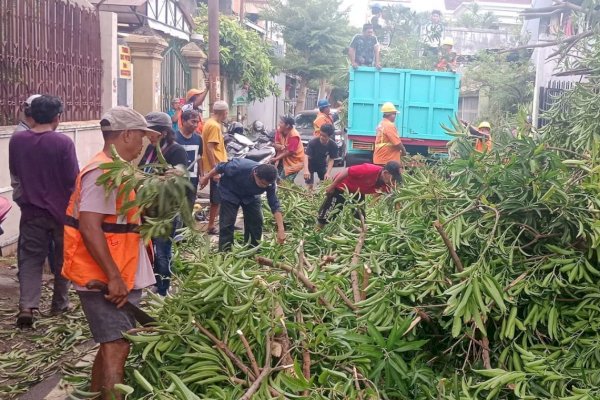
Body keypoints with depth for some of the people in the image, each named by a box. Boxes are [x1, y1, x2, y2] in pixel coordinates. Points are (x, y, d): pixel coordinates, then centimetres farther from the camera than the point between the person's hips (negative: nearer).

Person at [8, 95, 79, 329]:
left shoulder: (16, 140, -5)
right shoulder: (63, 142, -17)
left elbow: (14, 173, 10)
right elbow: (73, 178, -13)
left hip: (31, 209, 2)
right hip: (61, 209, -2)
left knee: (30, 258, 6)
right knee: (62, 257, 15)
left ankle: (27, 306, -9)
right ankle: (60, 303, 24)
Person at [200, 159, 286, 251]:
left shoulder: (269, 182, -31)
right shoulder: (240, 167, -41)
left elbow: (275, 205, -28)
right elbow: (221, 167, -23)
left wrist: (281, 229, -36)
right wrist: (206, 178, -6)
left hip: (250, 195, 3)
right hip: (230, 192, -3)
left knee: (256, 221, -2)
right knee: (227, 223, -10)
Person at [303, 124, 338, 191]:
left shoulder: (333, 146, -25)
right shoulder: (313, 142, -33)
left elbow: (331, 160, -17)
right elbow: (306, 155, -38)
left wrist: (328, 173, -30)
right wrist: (306, 170, -53)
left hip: (322, 165, 3)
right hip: (311, 164, -3)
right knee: (309, 185, -9)